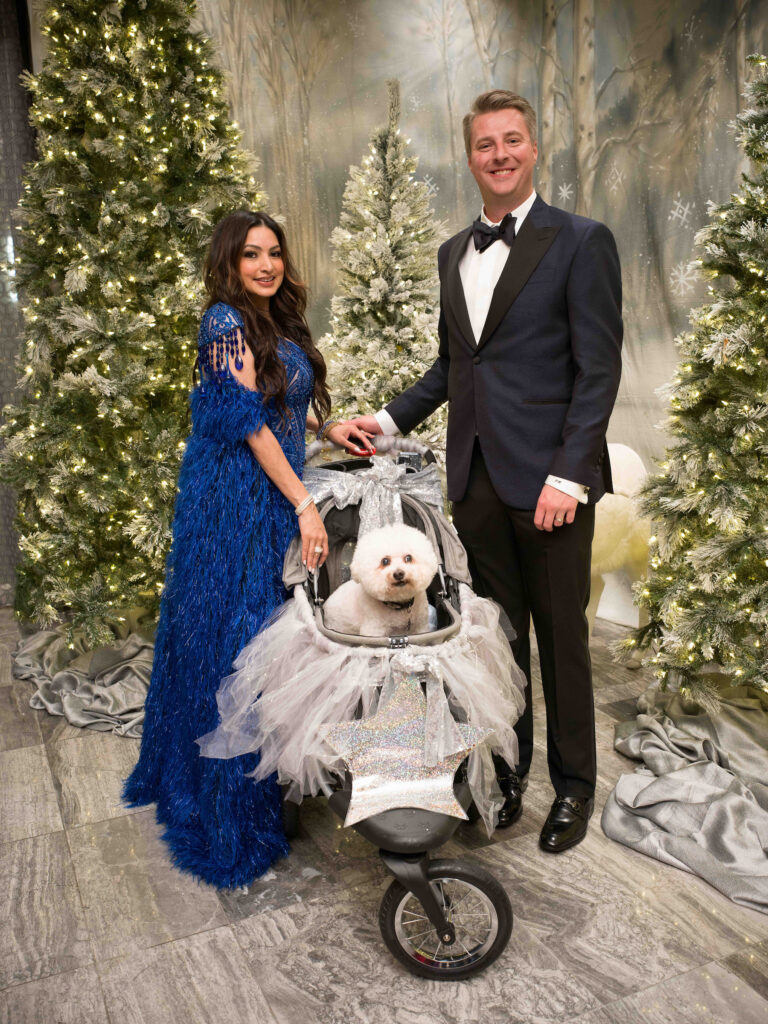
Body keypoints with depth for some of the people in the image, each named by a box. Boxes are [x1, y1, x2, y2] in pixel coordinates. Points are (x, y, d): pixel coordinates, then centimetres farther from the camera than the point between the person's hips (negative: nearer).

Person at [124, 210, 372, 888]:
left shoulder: (277, 325, 16)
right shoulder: (226, 323, -11)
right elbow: (247, 420, -17)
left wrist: (327, 427, 7)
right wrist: (303, 504, -19)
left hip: (275, 495, 9)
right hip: (237, 498, -9)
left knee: (272, 630, 14)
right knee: (237, 636, -2)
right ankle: (231, 809, 12)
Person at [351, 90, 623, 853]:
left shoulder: (581, 242, -3)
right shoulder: (453, 253, 15)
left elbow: (599, 369, -9)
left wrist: (567, 475, -16)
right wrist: (391, 420, 8)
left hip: (549, 477, -5)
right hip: (476, 476, 5)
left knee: (561, 636, 6)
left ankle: (574, 787, 25)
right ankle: (508, 771, 30)